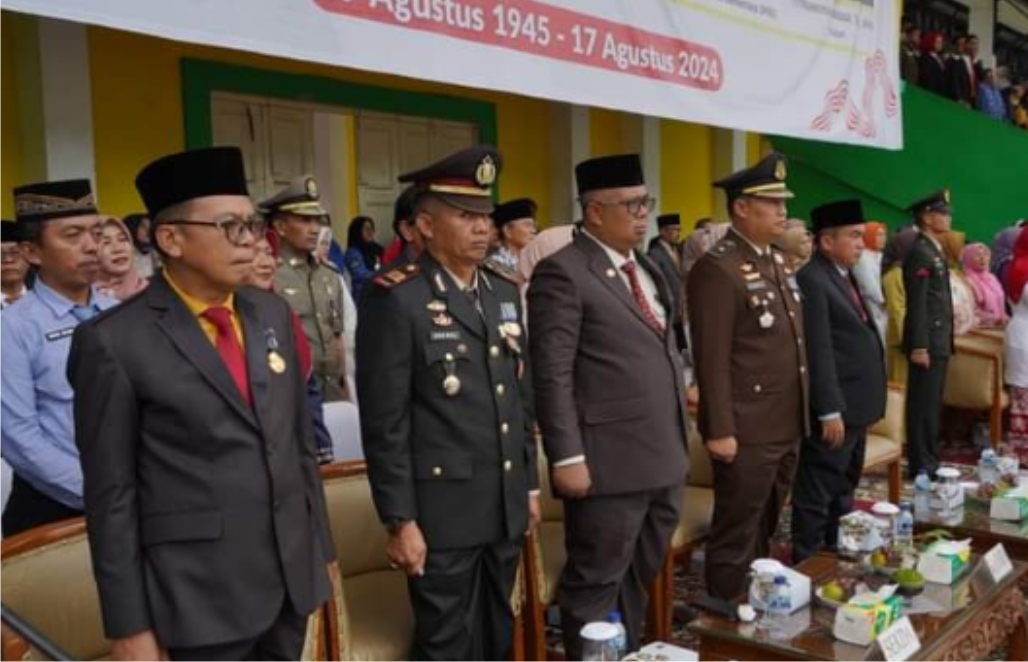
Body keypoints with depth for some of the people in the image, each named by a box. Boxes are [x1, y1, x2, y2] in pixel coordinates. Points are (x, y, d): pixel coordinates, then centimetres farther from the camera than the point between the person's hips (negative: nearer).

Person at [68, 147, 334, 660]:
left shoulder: (273, 314, 5)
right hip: (198, 598, -5)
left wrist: (320, 543, 12)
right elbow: (112, 496, -9)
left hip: (292, 578, 5)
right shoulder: (114, 342, -12)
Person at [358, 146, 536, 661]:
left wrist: (529, 483, 14)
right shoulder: (395, 298, -13)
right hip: (442, 511, -6)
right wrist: (399, 520, -14)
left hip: (505, 506, 7)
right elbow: (385, 422, -14)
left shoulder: (504, 292, 9)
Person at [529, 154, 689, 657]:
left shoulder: (645, 268, 15)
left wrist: (676, 441, 16)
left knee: (639, 580, 21)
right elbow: (552, 375, -16)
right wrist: (567, 458, -19)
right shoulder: (563, 272, -12)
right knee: (596, 585, 6)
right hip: (609, 463, -8)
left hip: (662, 459, 9)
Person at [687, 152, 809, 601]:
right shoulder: (717, 269, -16)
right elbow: (712, 359, -19)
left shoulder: (777, 261, 13)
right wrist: (720, 430, -20)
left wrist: (801, 414, 18)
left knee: (764, 530, 20)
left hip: (787, 428, 9)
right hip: (747, 431, -9)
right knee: (736, 536, 3)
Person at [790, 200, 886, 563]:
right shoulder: (812, 279, -16)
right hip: (836, 409, -10)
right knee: (817, 494, 0)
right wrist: (830, 411, -22)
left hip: (855, 407, 10)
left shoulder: (845, 276, 15)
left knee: (843, 491, 20)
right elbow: (818, 354, -20)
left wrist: (866, 407, 15)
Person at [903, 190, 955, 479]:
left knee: (932, 404, 14)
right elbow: (917, 303, -19)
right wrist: (919, 346, -23)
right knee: (924, 405, -4)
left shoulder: (934, 250, 16)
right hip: (927, 342, -10)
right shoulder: (920, 252, -14)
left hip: (938, 340, 10)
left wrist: (942, 341, 17)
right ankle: (921, 465, 3)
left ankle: (929, 460, 22)